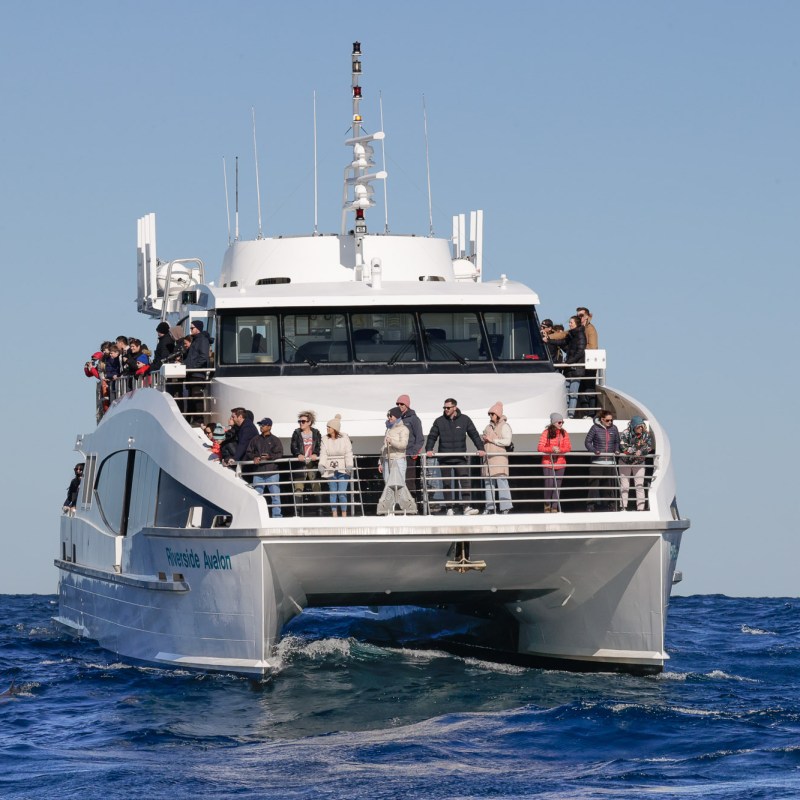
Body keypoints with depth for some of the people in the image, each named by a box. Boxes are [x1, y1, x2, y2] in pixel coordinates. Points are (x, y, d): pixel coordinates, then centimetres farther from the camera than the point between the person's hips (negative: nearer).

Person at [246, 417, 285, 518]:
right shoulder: (255, 440, 15)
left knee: (275, 496, -4)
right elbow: (248, 453, 13)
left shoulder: (275, 440, 6)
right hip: (258, 473, 3)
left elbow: (279, 454, -3)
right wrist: (254, 458, -7)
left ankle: (277, 516, -2)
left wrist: (270, 456, -20)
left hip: (272, 472, -3)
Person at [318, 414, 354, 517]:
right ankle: (334, 515, 11)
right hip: (330, 470, 3)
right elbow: (323, 454, 0)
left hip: (342, 470, -3)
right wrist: (321, 465, -15)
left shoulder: (344, 438, -1)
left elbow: (348, 454, -3)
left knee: (342, 493, -9)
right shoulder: (325, 439, 6)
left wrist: (349, 466, -14)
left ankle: (344, 515, 1)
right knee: (333, 493, 5)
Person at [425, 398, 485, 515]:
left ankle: (467, 507, -16)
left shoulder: (464, 420, 4)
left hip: (460, 458, -1)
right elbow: (432, 436, 6)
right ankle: (450, 508, 8)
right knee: (447, 484, 4)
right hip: (444, 459, 1)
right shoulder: (439, 421, 5)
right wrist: (429, 450, -10)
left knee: (465, 481, -12)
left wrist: (480, 448, -5)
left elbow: (474, 435, 5)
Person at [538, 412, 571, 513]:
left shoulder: (564, 433, 7)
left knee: (557, 485, 4)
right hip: (548, 462, -3)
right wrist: (552, 449, -26)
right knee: (549, 484, -9)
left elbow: (568, 448, 1)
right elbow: (540, 448, -11)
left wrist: (560, 450, -19)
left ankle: (554, 507, 8)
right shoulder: (546, 433, -4)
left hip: (560, 463, 3)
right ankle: (547, 505, 10)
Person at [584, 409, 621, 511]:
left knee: (608, 484, 7)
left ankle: (607, 504, 15)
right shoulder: (595, 428, -3)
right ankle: (591, 504, -3)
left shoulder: (614, 428, 8)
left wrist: (616, 450, 2)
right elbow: (587, 442, 0)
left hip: (610, 461, 3)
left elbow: (617, 442, 21)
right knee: (594, 483, -6)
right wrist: (594, 450, -15)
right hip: (597, 461, -3)